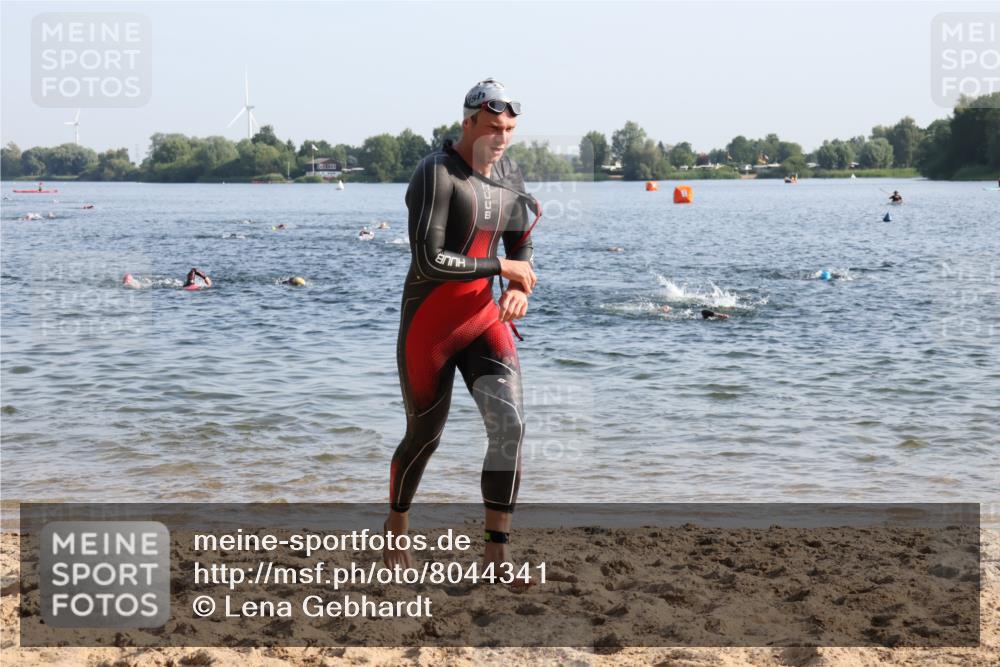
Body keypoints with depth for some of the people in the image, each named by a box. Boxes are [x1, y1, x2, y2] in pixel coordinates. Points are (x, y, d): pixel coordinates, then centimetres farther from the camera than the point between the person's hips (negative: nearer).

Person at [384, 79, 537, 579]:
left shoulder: (510, 176, 7)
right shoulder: (436, 174, -18)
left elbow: (521, 248, 17)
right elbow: (429, 262, -26)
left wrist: (520, 290, -5)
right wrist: (504, 268, -18)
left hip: (484, 318, 6)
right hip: (430, 323, -6)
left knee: (510, 425, -11)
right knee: (424, 437, 8)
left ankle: (497, 553, -5)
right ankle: (394, 532, 35)